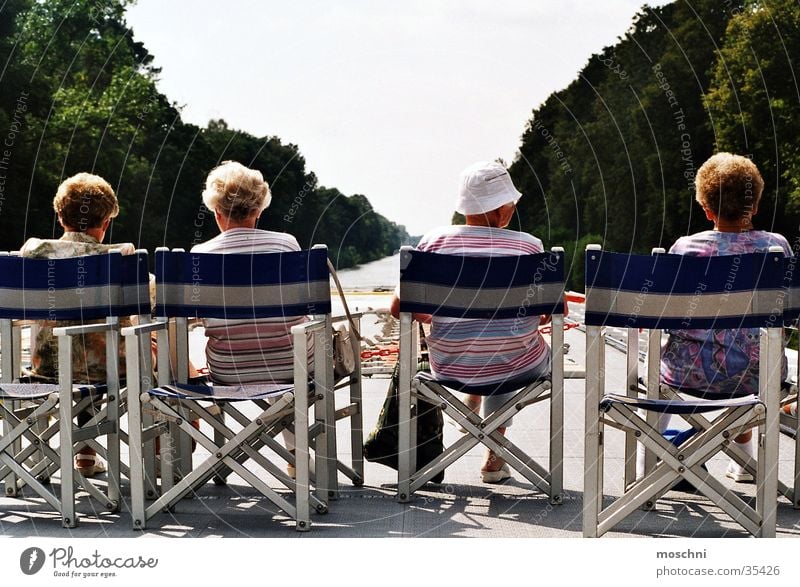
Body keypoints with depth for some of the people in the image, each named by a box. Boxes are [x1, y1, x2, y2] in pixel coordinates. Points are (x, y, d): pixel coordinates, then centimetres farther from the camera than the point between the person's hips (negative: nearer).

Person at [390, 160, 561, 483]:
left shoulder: (435, 241, -10)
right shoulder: (528, 245, -12)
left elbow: (400, 308, -6)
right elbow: (551, 311, -2)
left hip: (449, 367, 1)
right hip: (518, 368, -1)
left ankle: (472, 404, 49)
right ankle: (494, 458, 44)